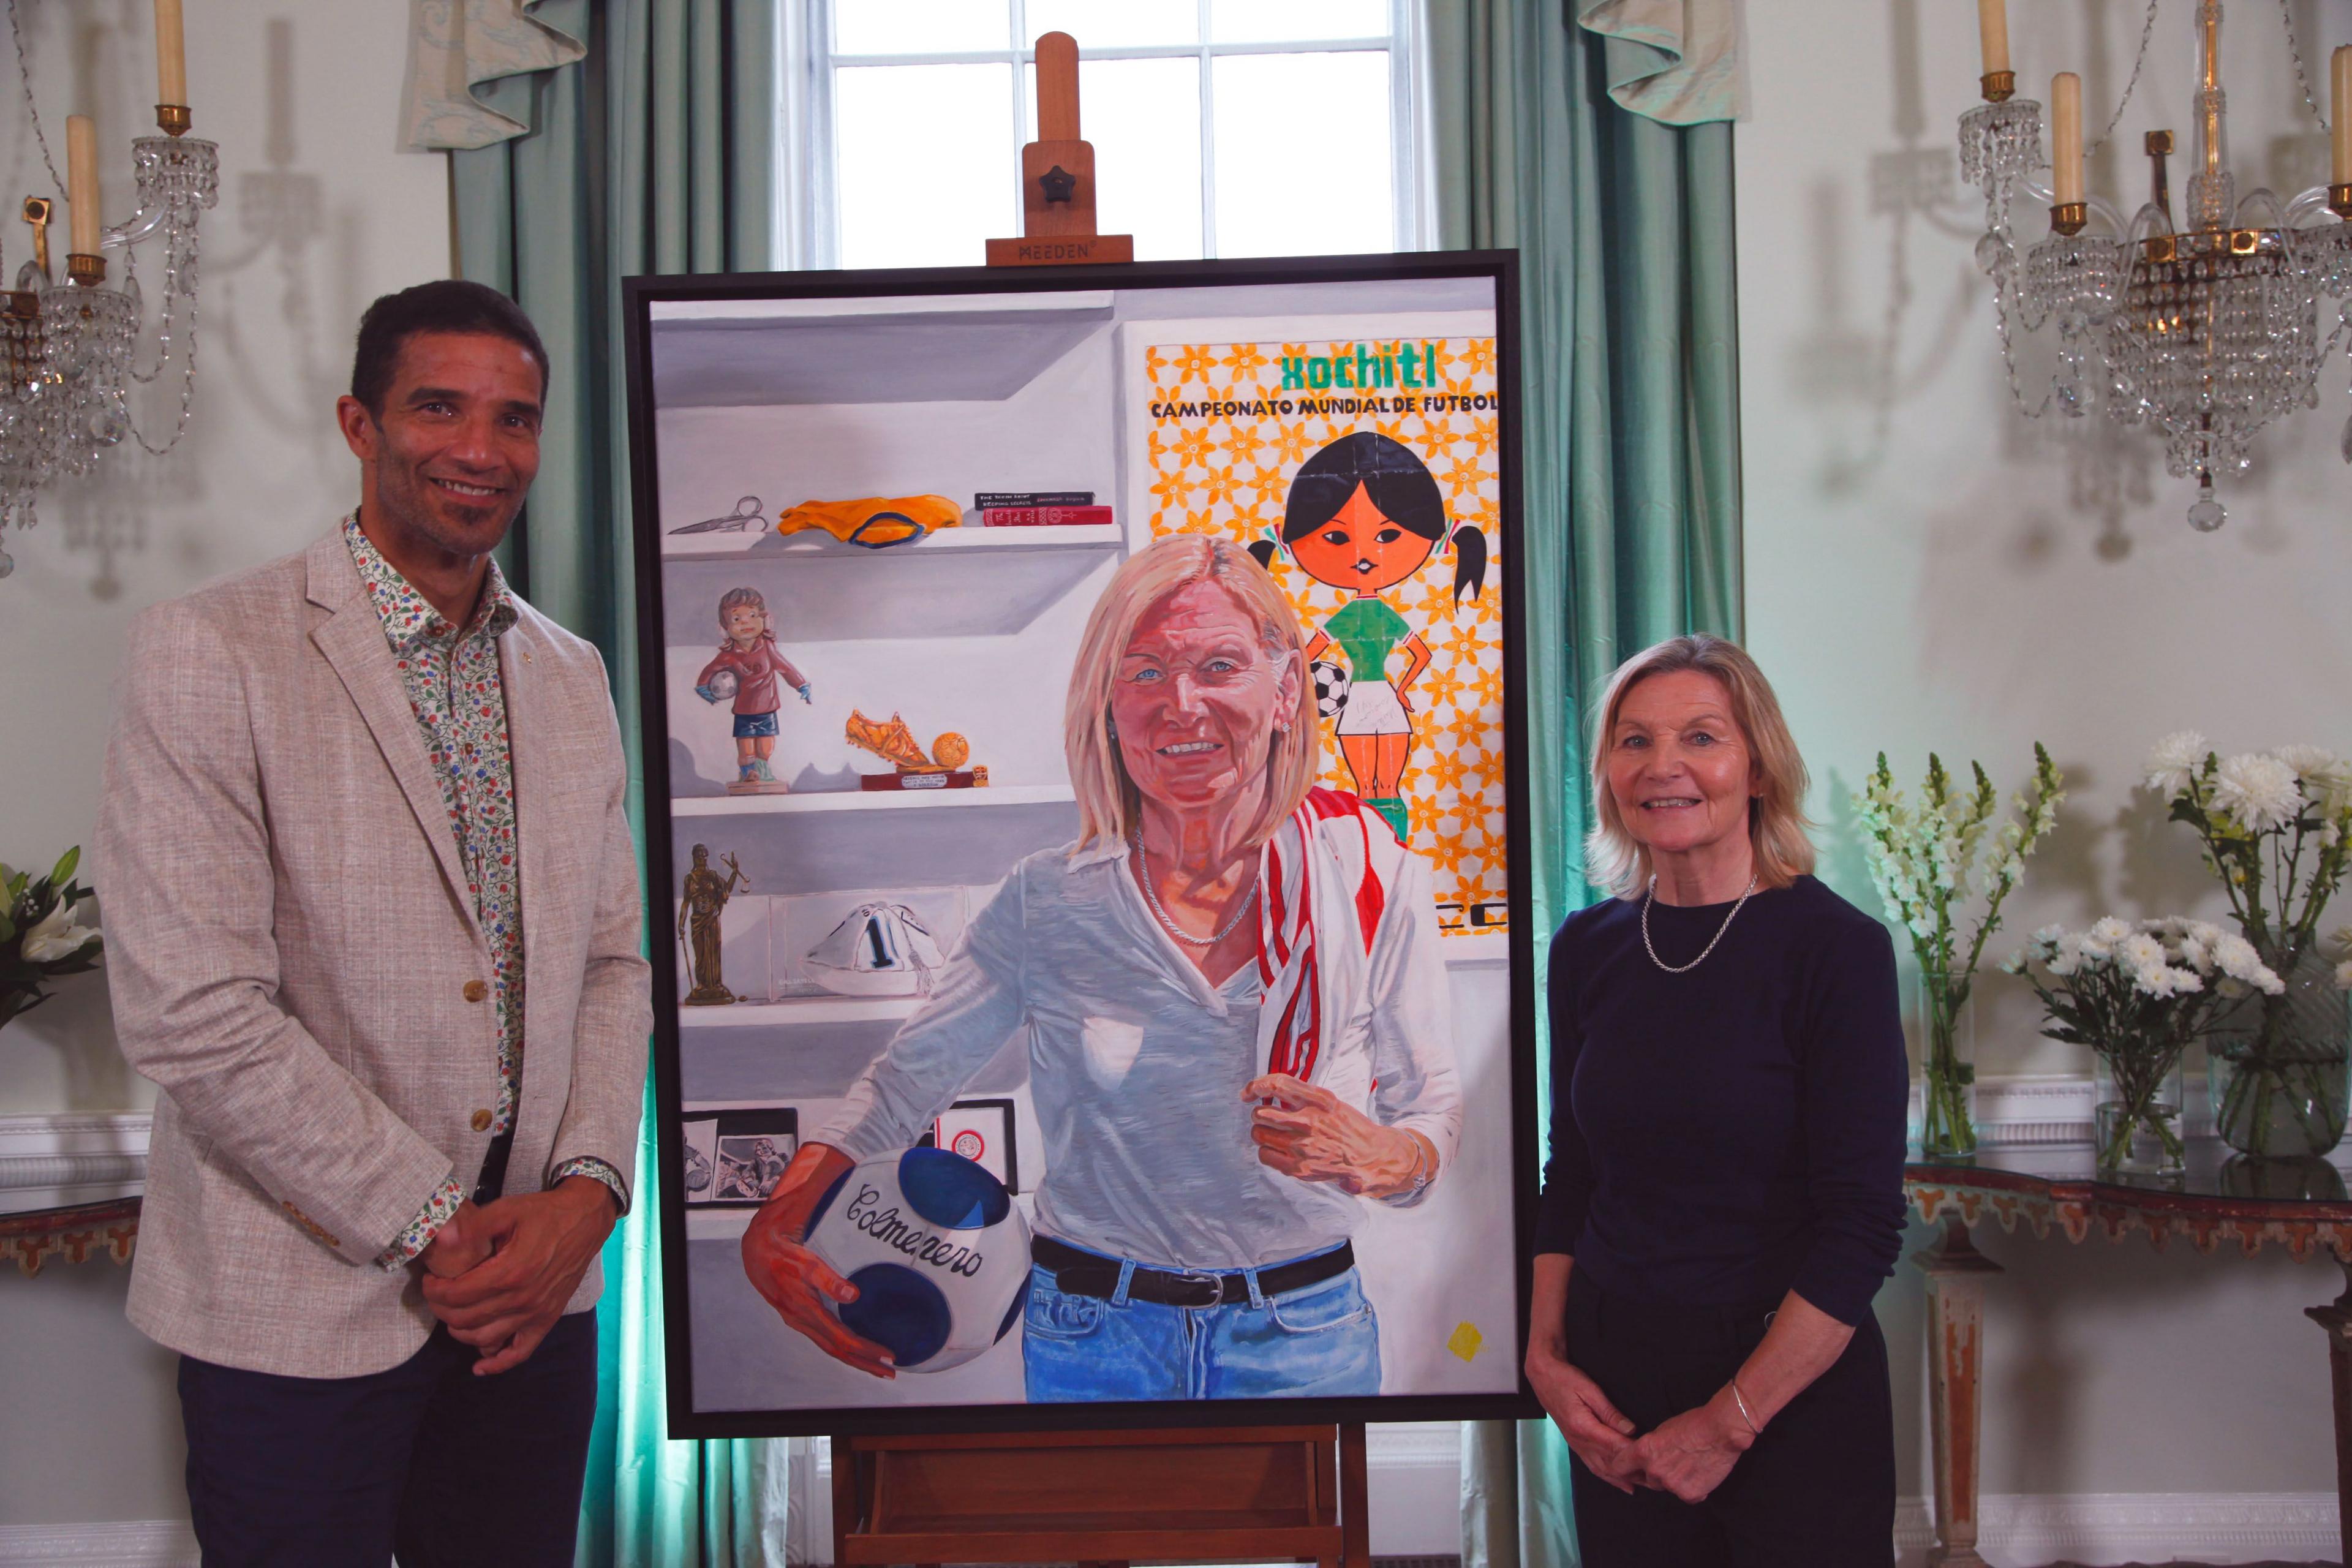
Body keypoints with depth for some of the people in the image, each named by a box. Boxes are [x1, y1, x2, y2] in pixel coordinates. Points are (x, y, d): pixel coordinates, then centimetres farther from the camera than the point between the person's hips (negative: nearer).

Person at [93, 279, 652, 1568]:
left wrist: (586, 1191, -5)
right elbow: (191, 1016, -16)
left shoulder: (570, 675, 10)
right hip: (304, 1314, -5)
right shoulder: (205, 656, -9)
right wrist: (433, 1228, -14)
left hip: (535, 1292, 5)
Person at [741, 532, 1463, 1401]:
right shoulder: (1047, 902, -6)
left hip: (1302, 1341, 0)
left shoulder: (1376, 882, -8)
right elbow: (899, 1082, 1)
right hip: (1089, 1339, 1)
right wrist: (773, 1233, -12)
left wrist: (1375, 1159, -24)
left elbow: (1436, 1109, -1)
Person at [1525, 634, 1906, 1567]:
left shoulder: (1835, 947, -12)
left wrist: (1729, 1420, -15)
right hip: (1613, 1378, 4)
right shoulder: (1588, 947, 3)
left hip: (1795, 1392, -4)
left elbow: (1862, 1225, -15)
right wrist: (1546, 1356, -2)